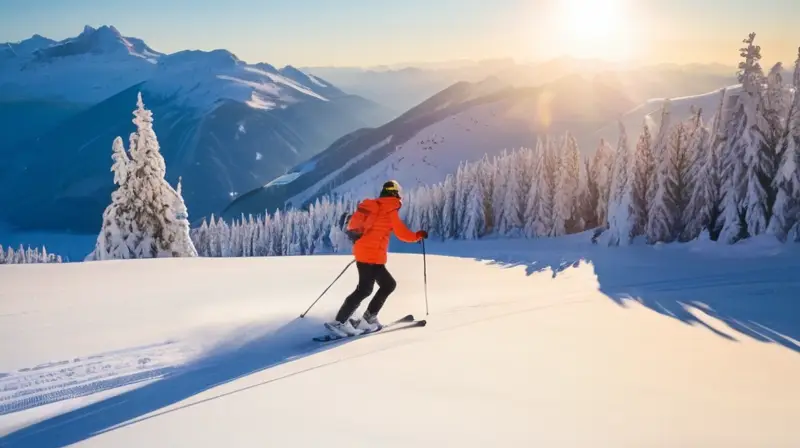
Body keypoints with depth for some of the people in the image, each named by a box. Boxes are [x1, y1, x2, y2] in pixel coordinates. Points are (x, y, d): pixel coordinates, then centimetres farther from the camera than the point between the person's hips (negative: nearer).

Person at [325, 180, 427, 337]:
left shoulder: (371, 205, 16)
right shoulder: (391, 212, -6)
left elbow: (353, 225, 20)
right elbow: (403, 234, -4)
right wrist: (418, 235, 13)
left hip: (362, 252, 9)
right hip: (372, 255, -9)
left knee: (389, 284, 14)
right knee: (364, 289, -12)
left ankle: (368, 319, 11)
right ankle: (339, 322, -18)